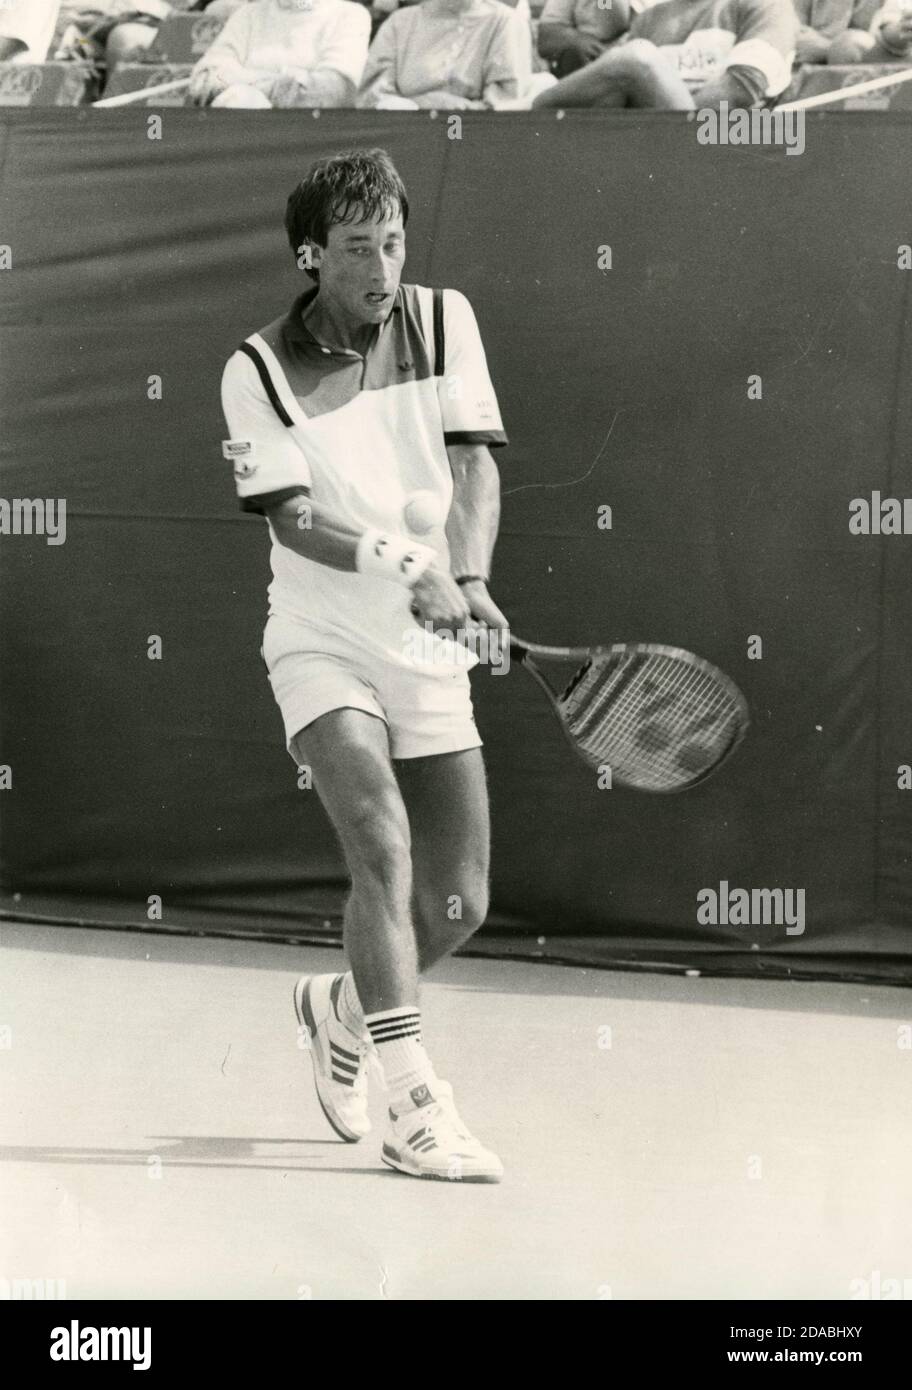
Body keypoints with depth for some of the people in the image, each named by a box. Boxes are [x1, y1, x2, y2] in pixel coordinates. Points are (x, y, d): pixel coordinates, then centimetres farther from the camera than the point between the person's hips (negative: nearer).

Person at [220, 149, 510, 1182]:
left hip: (429, 652, 4)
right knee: (384, 845, -24)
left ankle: (341, 1007, 34)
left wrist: (469, 577, -22)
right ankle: (416, 1110, -21)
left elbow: (474, 463, -4)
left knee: (458, 902, 2)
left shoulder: (445, 320, 2)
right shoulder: (258, 371, -8)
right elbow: (292, 520, -16)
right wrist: (409, 566, -32)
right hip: (320, 644, -4)